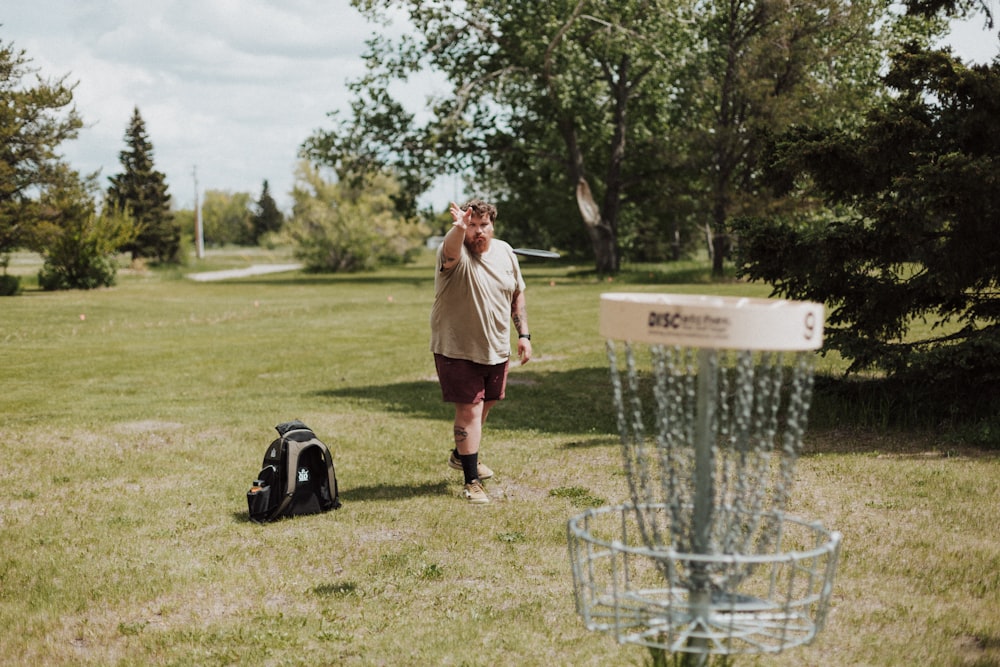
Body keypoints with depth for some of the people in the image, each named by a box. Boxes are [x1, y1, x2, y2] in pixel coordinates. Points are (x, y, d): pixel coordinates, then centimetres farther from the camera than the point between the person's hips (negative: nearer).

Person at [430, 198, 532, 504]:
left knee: (484, 404, 21)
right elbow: (451, 249, -43)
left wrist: (523, 334, 7)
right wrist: (459, 227, -65)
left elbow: (517, 295, 12)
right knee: (469, 409, -9)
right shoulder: (455, 254, -17)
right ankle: (471, 482, -3)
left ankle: (461, 455, 45)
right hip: (457, 350, -6)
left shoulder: (505, 252, 1)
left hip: (496, 349, 6)